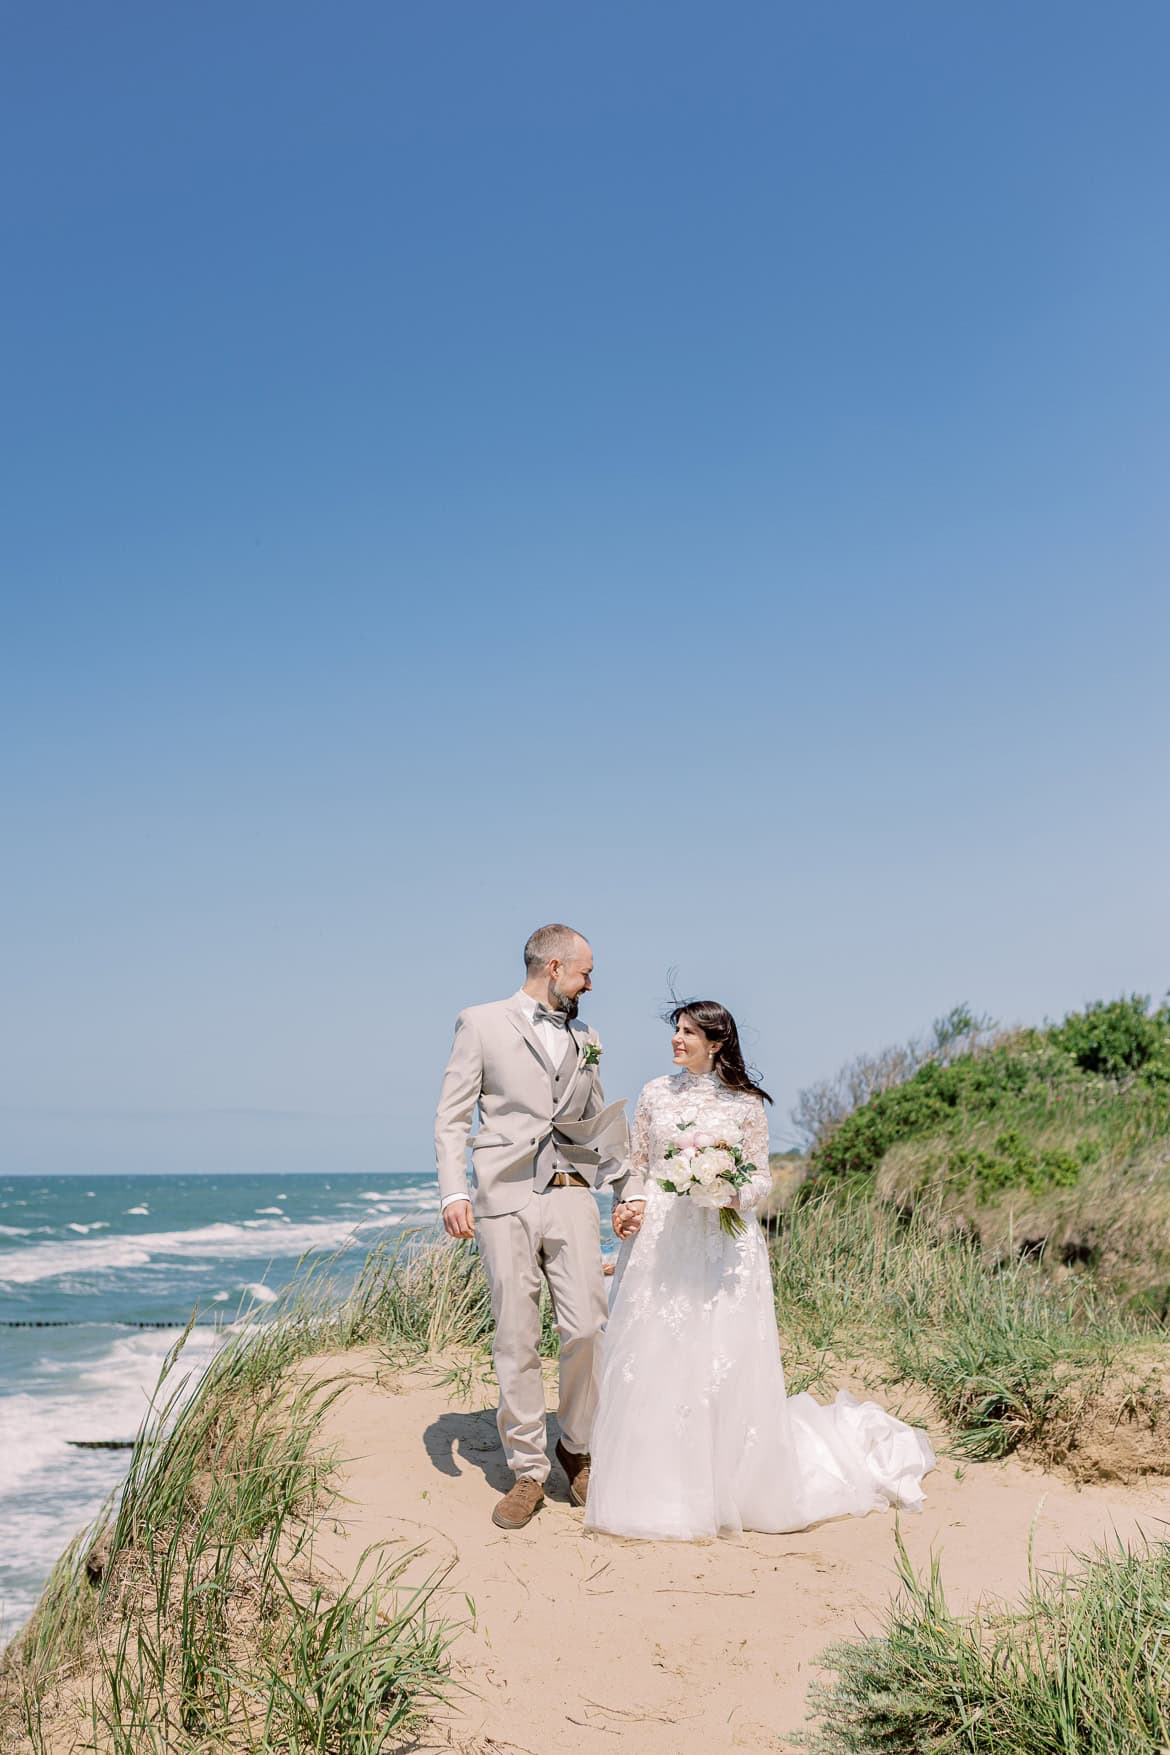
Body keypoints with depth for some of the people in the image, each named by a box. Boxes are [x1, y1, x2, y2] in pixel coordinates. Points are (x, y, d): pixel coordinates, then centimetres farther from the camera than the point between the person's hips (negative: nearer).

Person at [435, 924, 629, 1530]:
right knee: (516, 1342, 0)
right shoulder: (481, 1024, 5)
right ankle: (527, 1473, 13)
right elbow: (451, 1117, 2)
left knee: (586, 1329, -7)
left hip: (571, 1196, 3)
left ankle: (577, 1448, 16)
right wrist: (453, 1194, -10)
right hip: (505, 1201, -3)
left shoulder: (582, 1038, 19)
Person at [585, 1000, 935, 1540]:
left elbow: (760, 1177, 5)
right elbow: (636, 1166, 12)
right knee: (653, 1359, 3)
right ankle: (657, 1486, 16)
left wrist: (735, 1192, -16)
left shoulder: (744, 1103, 1)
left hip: (720, 1245, -2)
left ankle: (728, 1485, 16)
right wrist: (632, 1204, -6)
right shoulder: (656, 1094, 8)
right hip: (658, 1239, 2)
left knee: (722, 1360, -1)